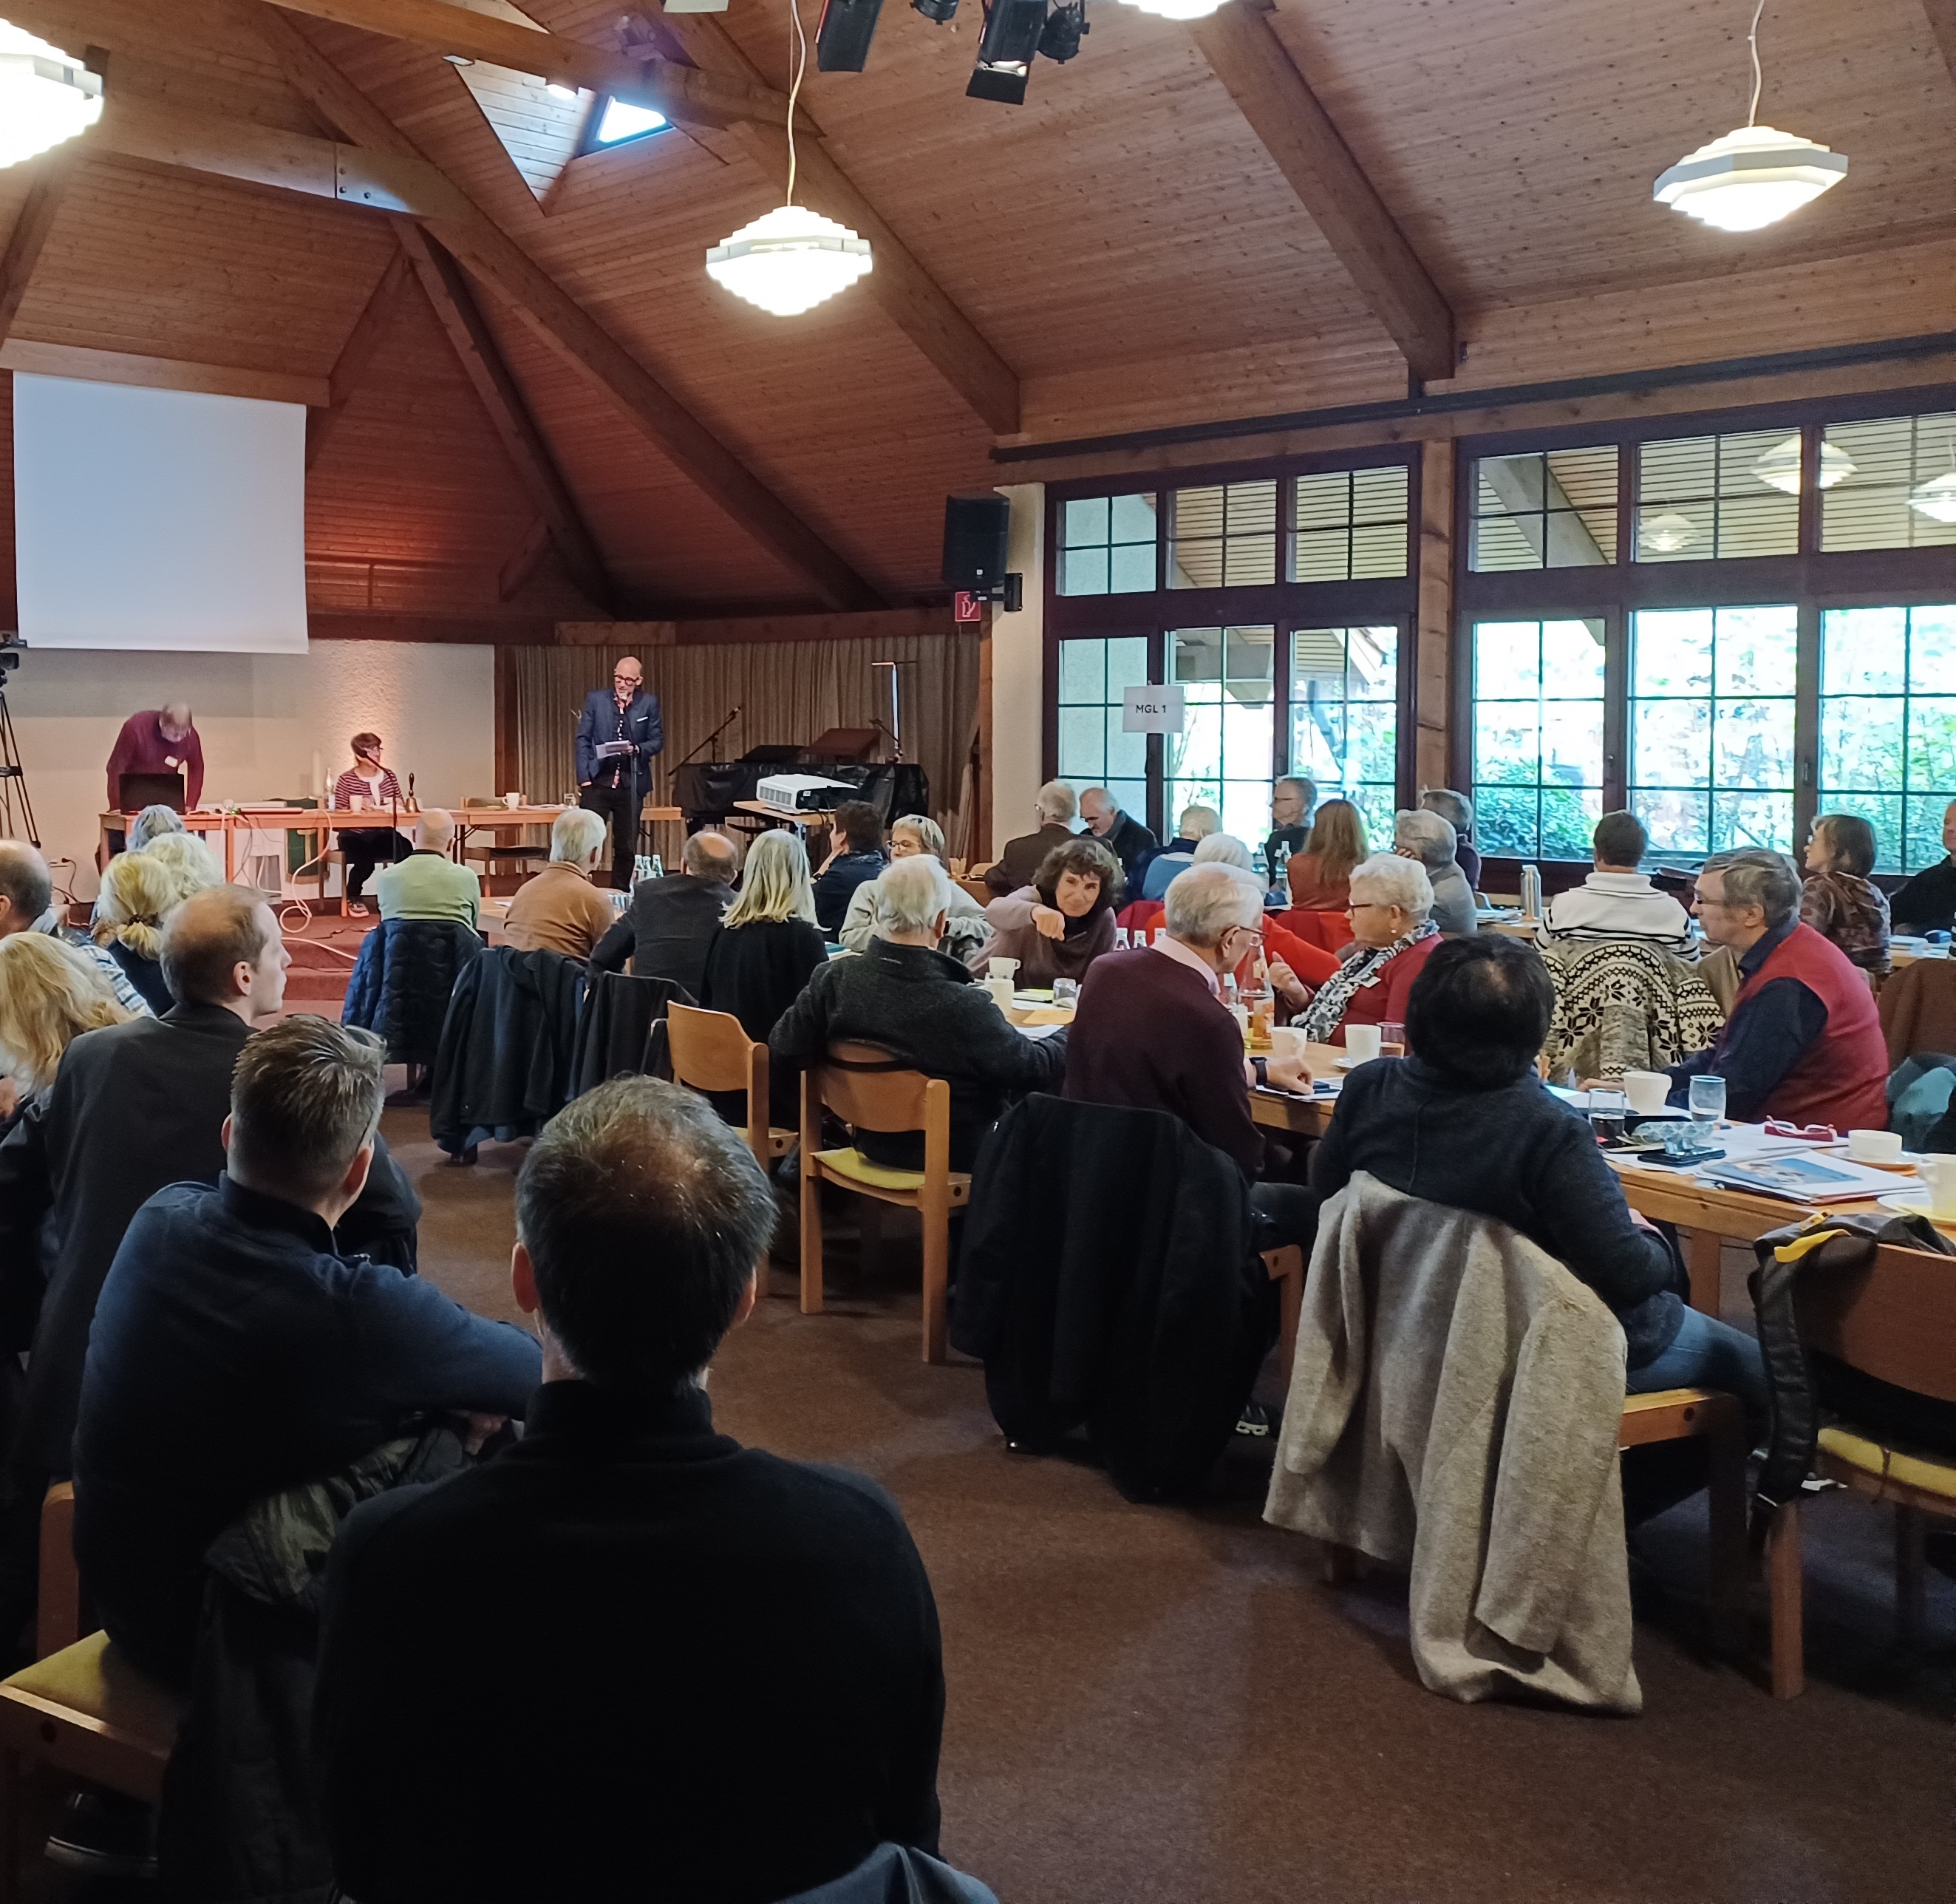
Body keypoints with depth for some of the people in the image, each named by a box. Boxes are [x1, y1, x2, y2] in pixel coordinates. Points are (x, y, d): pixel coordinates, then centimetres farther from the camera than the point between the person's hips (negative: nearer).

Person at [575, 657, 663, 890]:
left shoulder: (649, 703, 4)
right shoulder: (595, 699, 4)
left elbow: (657, 741, 5)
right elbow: (583, 740, 2)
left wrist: (637, 749, -16)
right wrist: (584, 779, -6)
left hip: (631, 784, 1)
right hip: (597, 782, -1)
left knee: (627, 847, 7)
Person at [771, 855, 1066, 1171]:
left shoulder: (834, 979, -19)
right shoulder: (964, 1006, -32)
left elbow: (785, 1051, -7)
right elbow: (1034, 1068, -18)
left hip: (872, 1144, 6)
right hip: (954, 1157, -5)